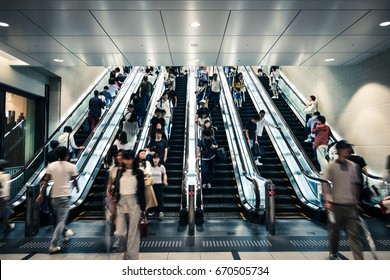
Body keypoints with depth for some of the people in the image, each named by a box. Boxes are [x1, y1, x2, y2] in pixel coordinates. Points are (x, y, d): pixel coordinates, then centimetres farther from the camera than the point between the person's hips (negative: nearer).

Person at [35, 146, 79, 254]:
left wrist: (41, 194, 5)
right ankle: (53, 245, -3)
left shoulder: (51, 165, 3)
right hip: (65, 195, -4)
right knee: (61, 220, 0)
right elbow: (74, 180, 5)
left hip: (54, 195, 5)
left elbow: (45, 181, 0)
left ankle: (65, 233, 43)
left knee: (59, 218, 23)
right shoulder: (71, 166, -5)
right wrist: (77, 188, 25)